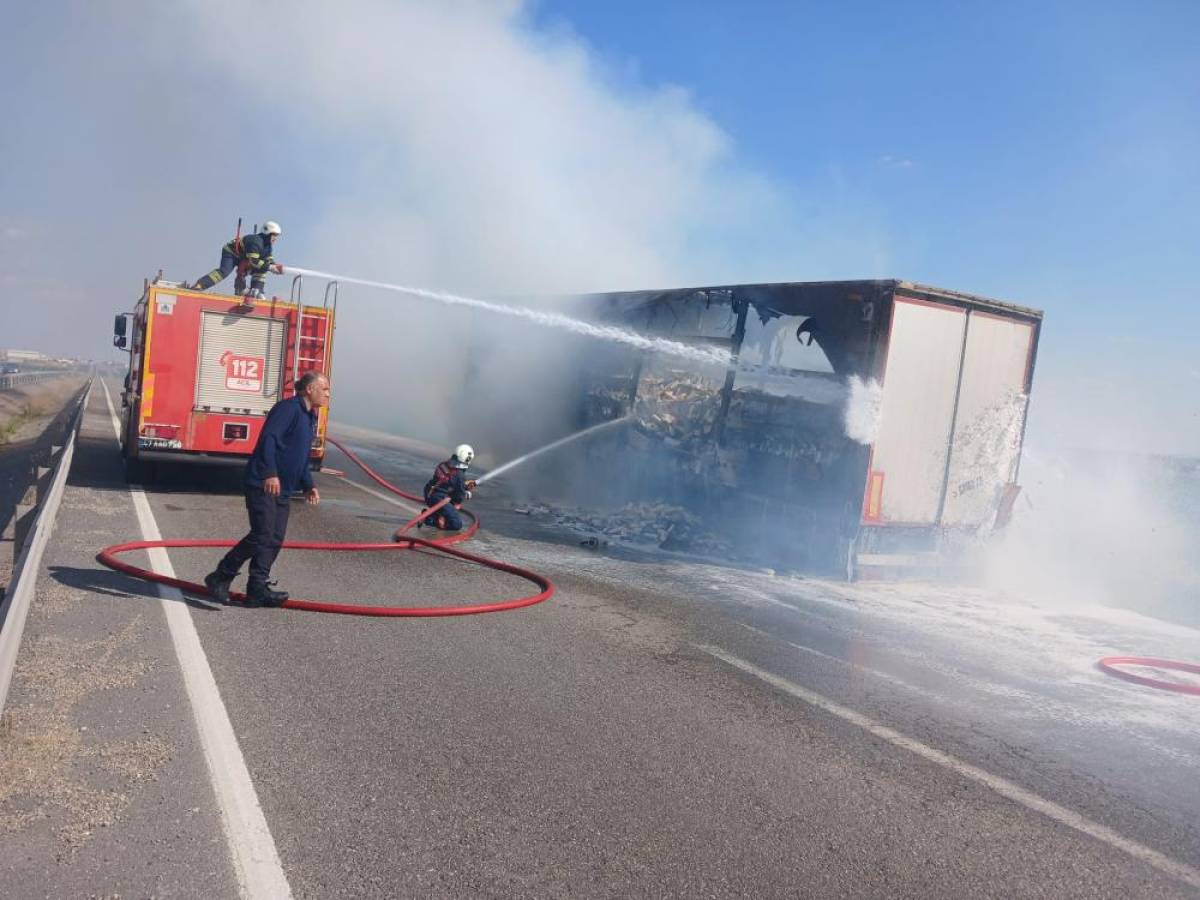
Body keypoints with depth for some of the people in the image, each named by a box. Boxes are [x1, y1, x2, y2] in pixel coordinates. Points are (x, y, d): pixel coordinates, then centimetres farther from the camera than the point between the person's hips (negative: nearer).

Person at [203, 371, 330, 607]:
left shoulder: (310, 418, 20)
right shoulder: (288, 407, -10)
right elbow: (268, 438, -22)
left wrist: (308, 486, 19)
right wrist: (270, 473, -31)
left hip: (283, 490, 10)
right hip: (263, 484, -10)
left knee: (276, 539, 4)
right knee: (262, 535, -12)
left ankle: (258, 589, 7)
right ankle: (220, 578, 1)